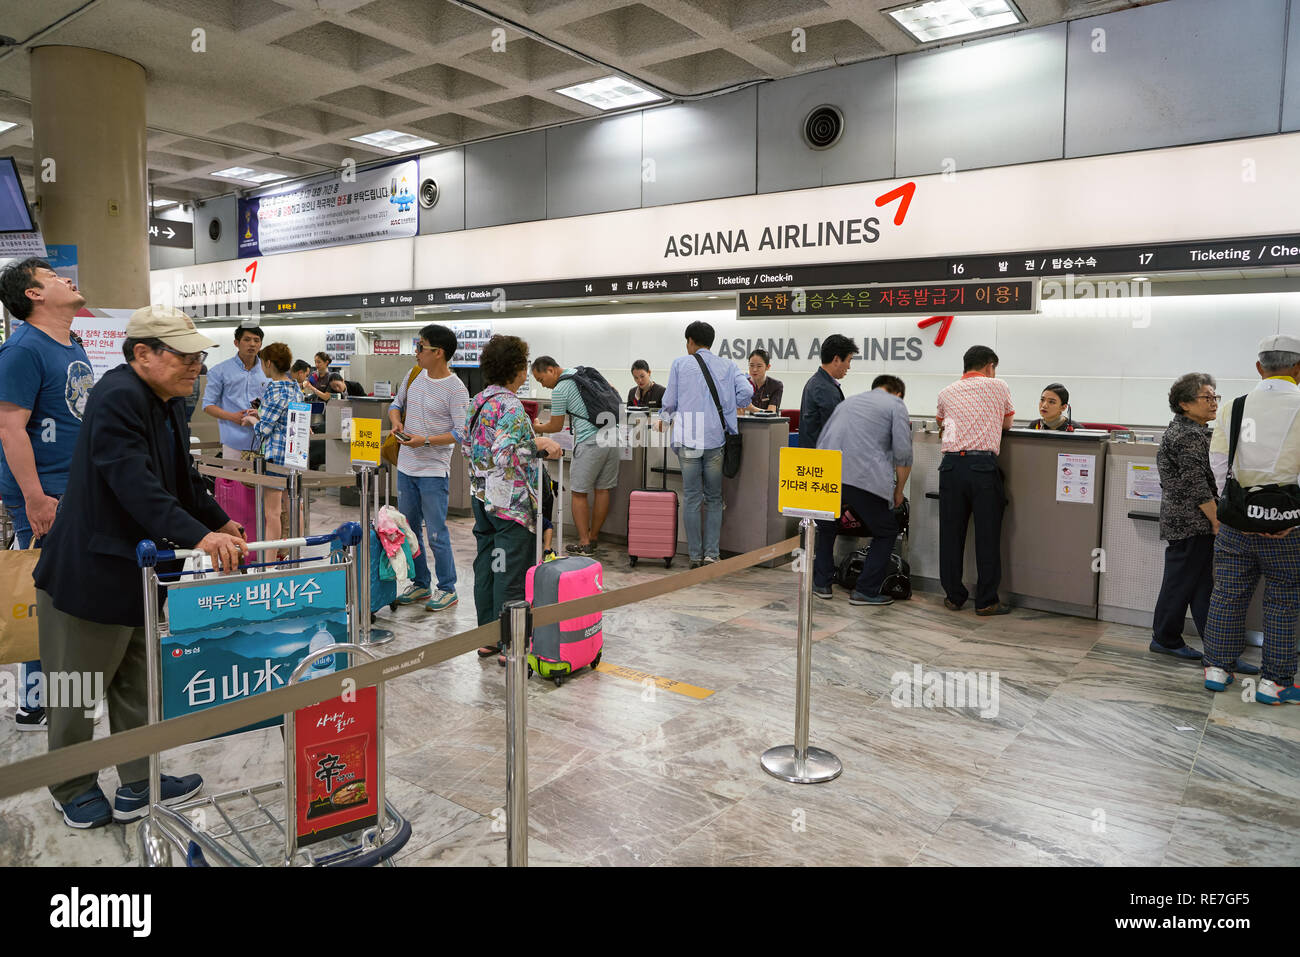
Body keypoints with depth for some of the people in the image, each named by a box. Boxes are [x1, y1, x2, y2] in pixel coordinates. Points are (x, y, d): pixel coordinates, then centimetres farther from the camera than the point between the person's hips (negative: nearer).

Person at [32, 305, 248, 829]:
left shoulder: (167, 403, 8)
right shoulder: (117, 397, -23)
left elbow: (183, 478, 19)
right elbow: (137, 486, -34)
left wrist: (220, 522, 19)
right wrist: (198, 536, -41)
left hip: (140, 569, 10)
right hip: (90, 572, -10)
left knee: (137, 684, 18)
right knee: (78, 687, 11)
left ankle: (137, 785, 32)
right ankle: (73, 790, 31)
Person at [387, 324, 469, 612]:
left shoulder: (456, 389, -14)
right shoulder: (414, 376, 8)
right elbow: (396, 404, 22)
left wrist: (426, 441, -23)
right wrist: (396, 421, 0)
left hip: (434, 472, -7)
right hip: (406, 467, 8)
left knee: (436, 533, -3)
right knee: (408, 530, 14)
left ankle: (447, 589, 10)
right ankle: (420, 583, 28)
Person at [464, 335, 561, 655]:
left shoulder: (478, 402, 10)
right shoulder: (511, 406, -17)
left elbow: (468, 447, 16)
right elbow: (504, 453, -28)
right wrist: (539, 445, -19)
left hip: (481, 496, 9)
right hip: (510, 502, -9)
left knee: (486, 566, 14)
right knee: (510, 572, -1)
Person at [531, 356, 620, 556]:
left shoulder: (559, 390, -7)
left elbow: (555, 427, 1)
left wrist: (537, 428, 20)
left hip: (590, 442, -8)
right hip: (611, 436, 8)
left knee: (579, 493, 2)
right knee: (602, 490, 11)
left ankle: (584, 543, 1)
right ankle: (593, 538, 21)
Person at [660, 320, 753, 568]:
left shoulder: (680, 364, 5)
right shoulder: (727, 366, 10)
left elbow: (670, 402, 6)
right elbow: (747, 391, -3)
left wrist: (666, 415, 28)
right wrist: (728, 408, 16)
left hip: (688, 439, -1)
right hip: (716, 439, 1)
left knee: (691, 498, 4)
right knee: (714, 499, 9)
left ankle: (695, 556, 7)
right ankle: (711, 554, 4)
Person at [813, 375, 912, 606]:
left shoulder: (848, 401, 30)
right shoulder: (895, 405, 13)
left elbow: (821, 441, 29)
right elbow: (903, 453, 2)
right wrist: (899, 491, 14)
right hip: (864, 479, -5)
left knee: (827, 528, 28)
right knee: (885, 533, 15)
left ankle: (821, 583, 26)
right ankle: (866, 591, 11)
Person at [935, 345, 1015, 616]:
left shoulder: (947, 392, 16)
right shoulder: (999, 387, 10)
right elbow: (1007, 423, 25)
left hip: (951, 464, 3)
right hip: (983, 464, -2)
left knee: (951, 533, 8)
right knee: (987, 535, 4)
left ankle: (954, 596, 15)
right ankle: (986, 601, 8)